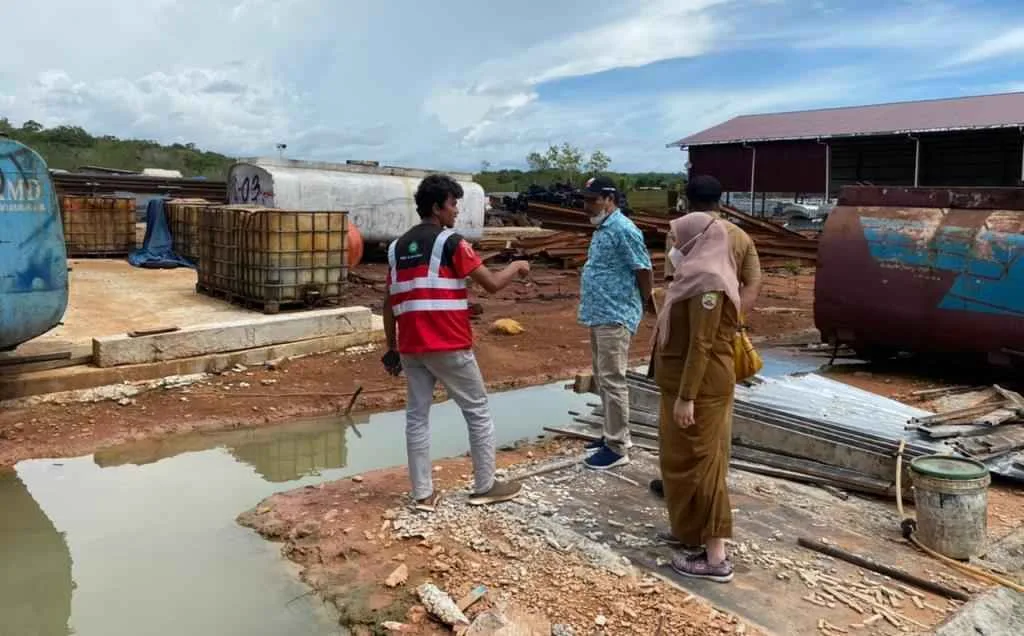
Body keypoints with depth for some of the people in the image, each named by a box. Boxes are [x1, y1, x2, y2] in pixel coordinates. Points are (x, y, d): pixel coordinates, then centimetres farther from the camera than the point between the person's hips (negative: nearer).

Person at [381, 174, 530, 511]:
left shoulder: (397, 247, 12)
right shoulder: (450, 242, -8)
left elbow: (389, 304, 13)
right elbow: (492, 284, -8)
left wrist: (392, 348, 18)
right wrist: (517, 266, 11)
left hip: (411, 347, 6)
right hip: (449, 346, -6)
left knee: (417, 417, 10)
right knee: (478, 412, 8)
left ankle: (423, 494, 13)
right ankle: (485, 487, 17)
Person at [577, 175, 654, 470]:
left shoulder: (623, 230, -17)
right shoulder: (602, 229, 14)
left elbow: (644, 273, -16)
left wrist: (637, 307, -3)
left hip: (615, 318, -10)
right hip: (600, 316, 10)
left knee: (612, 381, -5)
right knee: (602, 379, 16)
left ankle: (617, 448, 3)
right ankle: (614, 435, 28)